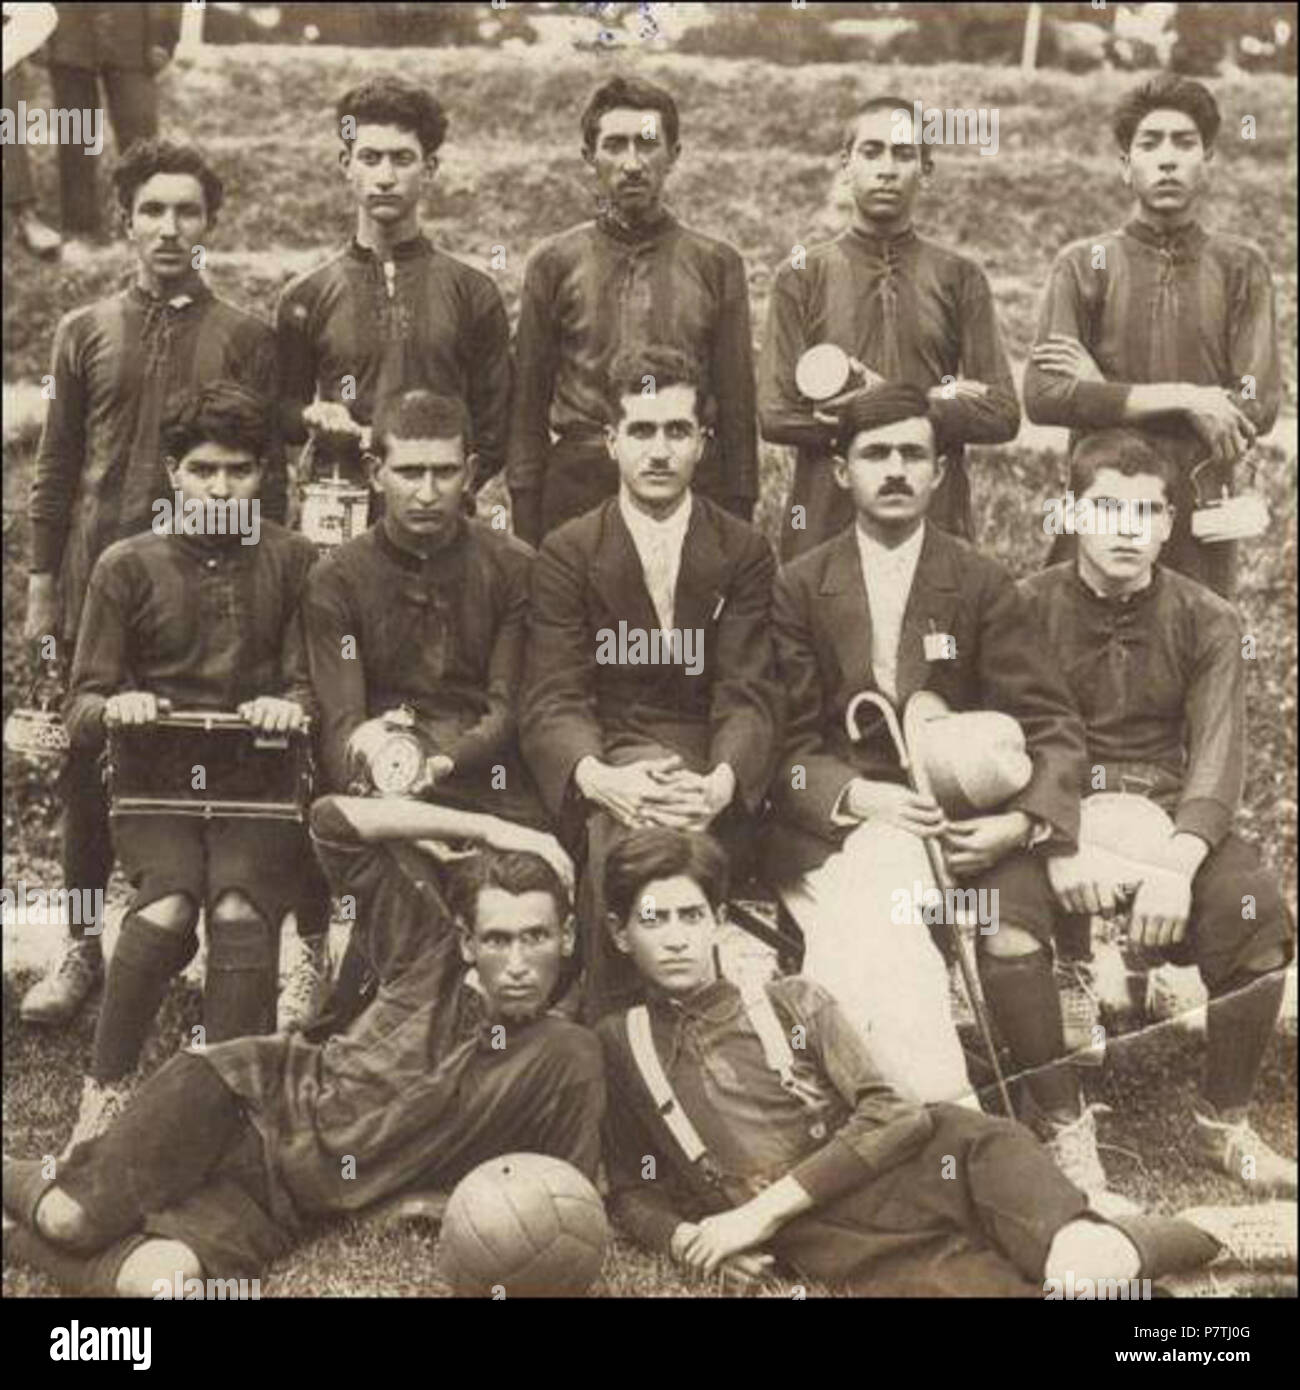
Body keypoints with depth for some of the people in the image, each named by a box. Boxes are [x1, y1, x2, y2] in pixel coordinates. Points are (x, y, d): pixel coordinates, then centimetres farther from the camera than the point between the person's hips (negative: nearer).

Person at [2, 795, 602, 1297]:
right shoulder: (432, 950, -6)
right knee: (69, 1218, -17)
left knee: (163, 1276, -26)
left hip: (286, 1206, 0)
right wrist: (486, 827, -14)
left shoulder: (565, 1059, -12)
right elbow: (334, 821, -9)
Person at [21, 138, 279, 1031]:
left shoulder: (245, 339, 5)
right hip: (97, 581, 2)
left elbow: (264, 472, 4)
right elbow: (55, 466, 11)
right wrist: (42, 585, 6)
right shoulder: (86, 332, 10)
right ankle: (84, 949, 17)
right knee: (88, 770, 6)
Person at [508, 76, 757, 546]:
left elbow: (737, 405, 8)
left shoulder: (716, 264, 7)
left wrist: (739, 519, 2)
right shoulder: (555, 263, 7)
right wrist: (525, 526, 1)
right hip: (577, 488, 0)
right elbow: (528, 405, 7)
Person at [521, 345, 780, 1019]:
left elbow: (749, 694, -2)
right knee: (624, 828, -34)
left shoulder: (743, 551, 8)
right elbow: (551, 698, -4)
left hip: (706, 777, 1)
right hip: (606, 771, 0)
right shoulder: (567, 552, 6)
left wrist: (720, 783, -25)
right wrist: (601, 779, -27)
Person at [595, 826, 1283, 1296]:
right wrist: (683, 1238, -4)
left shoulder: (794, 1002, 13)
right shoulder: (615, 1046, 15)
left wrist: (765, 1208, -8)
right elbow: (628, 1193, 18)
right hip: (833, 1243, -2)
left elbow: (890, 1116, 2)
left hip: (913, 1176, 2)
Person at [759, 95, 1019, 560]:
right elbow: (776, 414, -5)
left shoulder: (960, 277, 9)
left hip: (937, 521, 1)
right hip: (826, 521, -1)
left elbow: (1003, 414, 1)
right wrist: (935, 403, -7)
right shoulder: (802, 277, 6)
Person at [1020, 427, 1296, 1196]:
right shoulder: (1027, 607, 0)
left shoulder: (1207, 622, 3)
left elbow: (1219, 754, -9)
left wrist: (1178, 862, -28)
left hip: (1169, 809, 1)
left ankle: (1225, 1123, -7)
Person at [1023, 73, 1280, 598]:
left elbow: (1258, 408, -6)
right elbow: (1043, 397, -10)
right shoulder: (1085, 264, 3)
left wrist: (1107, 392, -10)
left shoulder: (1241, 267, 5)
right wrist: (1181, 399, -15)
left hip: (1202, 521, 1)